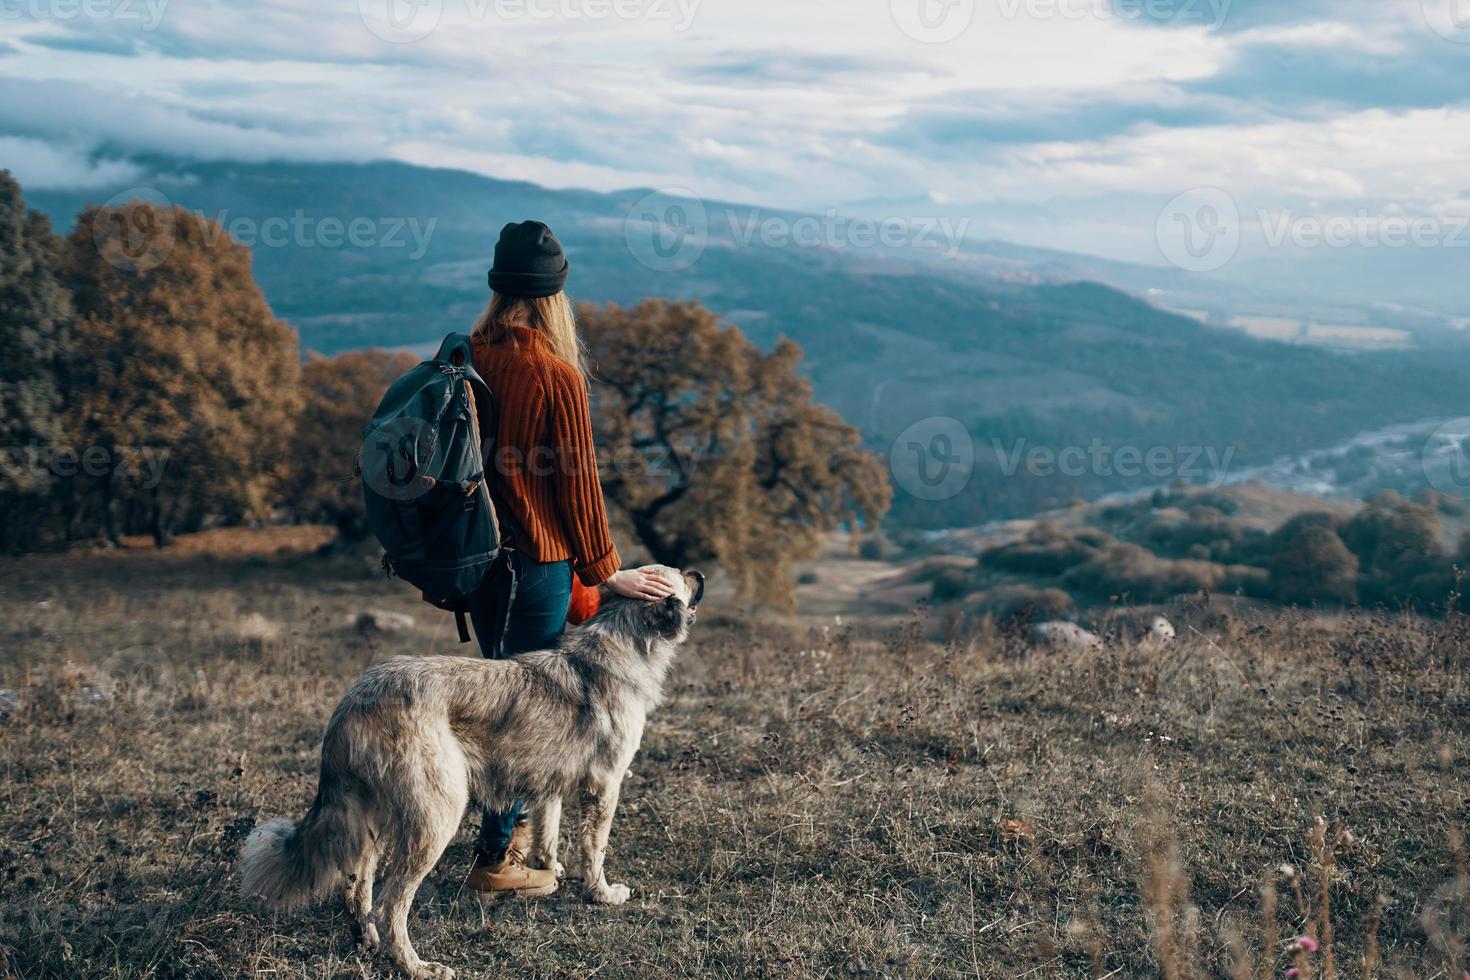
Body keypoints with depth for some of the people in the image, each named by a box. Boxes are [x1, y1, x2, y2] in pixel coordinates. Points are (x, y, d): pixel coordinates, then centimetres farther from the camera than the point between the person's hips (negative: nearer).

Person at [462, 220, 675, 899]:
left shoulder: (467, 360, 1)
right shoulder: (556, 376, -17)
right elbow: (577, 480, -12)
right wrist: (603, 569, -1)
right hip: (535, 561, -7)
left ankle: (511, 828, 36)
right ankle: (494, 862, 10)